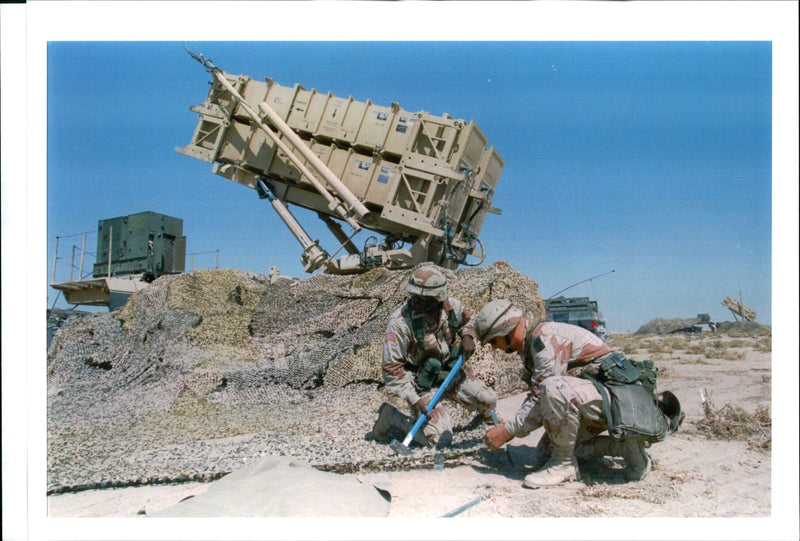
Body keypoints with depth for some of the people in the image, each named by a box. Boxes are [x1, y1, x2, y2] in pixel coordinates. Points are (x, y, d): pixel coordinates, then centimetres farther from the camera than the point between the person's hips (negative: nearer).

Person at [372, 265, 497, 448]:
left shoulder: (450, 305, -11)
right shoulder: (400, 321, -27)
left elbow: (466, 321, 15)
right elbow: (391, 368, -21)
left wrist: (468, 336, -8)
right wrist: (414, 400, -26)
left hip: (450, 371, 6)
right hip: (422, 381, -6)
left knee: (489, 400, 5)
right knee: (441, 439, -16)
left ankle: (486, 415, 44)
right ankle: (391, 416, 4)